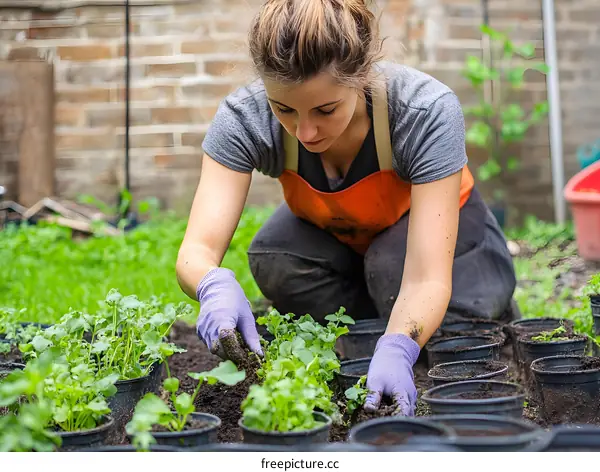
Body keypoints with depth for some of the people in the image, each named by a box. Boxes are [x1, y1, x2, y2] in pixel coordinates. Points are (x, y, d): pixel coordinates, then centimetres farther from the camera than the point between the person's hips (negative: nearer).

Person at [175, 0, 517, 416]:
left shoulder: (427, 112, -37)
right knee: (274, 260, -29)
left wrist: (398, 350, -60)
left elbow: (427, 279, -41)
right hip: (330, 239, 2)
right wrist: (216, 286, -60)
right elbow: (196, 250, -36)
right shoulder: (245, 117, -31)